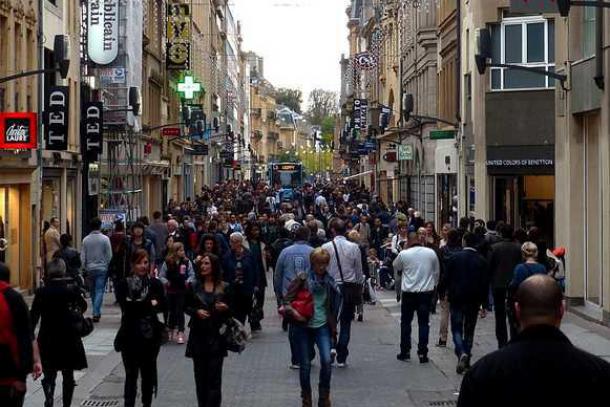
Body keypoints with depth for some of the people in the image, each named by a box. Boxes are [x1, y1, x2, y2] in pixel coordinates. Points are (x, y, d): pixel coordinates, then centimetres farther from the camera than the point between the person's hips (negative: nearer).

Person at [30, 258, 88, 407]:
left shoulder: (42, 292, -9)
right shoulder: (73, 288, -5)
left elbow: (33, 317, -7)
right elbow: (83, 307, 10)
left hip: (48, 340, -1)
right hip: (70, 339, 1)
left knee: (49, 375, 4)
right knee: (68, 375, 14)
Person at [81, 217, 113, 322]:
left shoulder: (86, 240, -1)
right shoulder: (105, 239, -7)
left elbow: (83, 256, 2)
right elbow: (109, 255, -5)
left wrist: (85, 268, 11)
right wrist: (107, 266, 8)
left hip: (90, 269, 3)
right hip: (102, 268, -2)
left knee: (92, 291, 16)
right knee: (99, 291, -3)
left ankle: (96, 312, 25)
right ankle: (96, 313, -14)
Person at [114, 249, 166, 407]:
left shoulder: (155, 284, 4)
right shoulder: (123, 285, -1)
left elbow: (162, 305, -7)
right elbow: (125, 306, -15)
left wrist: (137, 305, -18)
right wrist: (149, 304, -18)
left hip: (150, 335, 2)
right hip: (130, 336, -2)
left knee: (148, 373, 11)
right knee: (131, 374, -2)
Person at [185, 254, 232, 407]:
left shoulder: (223, 288, 2)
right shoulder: (194, 286, 5)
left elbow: (231, 310, 8)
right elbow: (186, 307, 9)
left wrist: (225, 308, -13)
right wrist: (196, 311, -10)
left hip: (216, 336, -2)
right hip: (198, 335, 2)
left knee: (214, 377, -6)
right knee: (200, 376, 6)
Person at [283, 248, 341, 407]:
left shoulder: (329, 282, 5)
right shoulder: (302, 279, -6)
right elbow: (287, 299, -5)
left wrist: (333, 327, 13)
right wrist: (293, 312, -22)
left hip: (322, 326, 2)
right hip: (303, 327, -2)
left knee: (326, 361, -14)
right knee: (305, 365, 4)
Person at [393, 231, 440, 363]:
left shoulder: (404, 254, -8)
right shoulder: (431, 253, -1)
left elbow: (396, 267, 10)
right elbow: (437, 272, 8)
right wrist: (433, 285, 20)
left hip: (409, 292, -1)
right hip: (426, 291, 1)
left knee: (406, 322, 11)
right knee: (424, 323, 6)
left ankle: (405, 352, 14)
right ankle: (422, 353, 4)